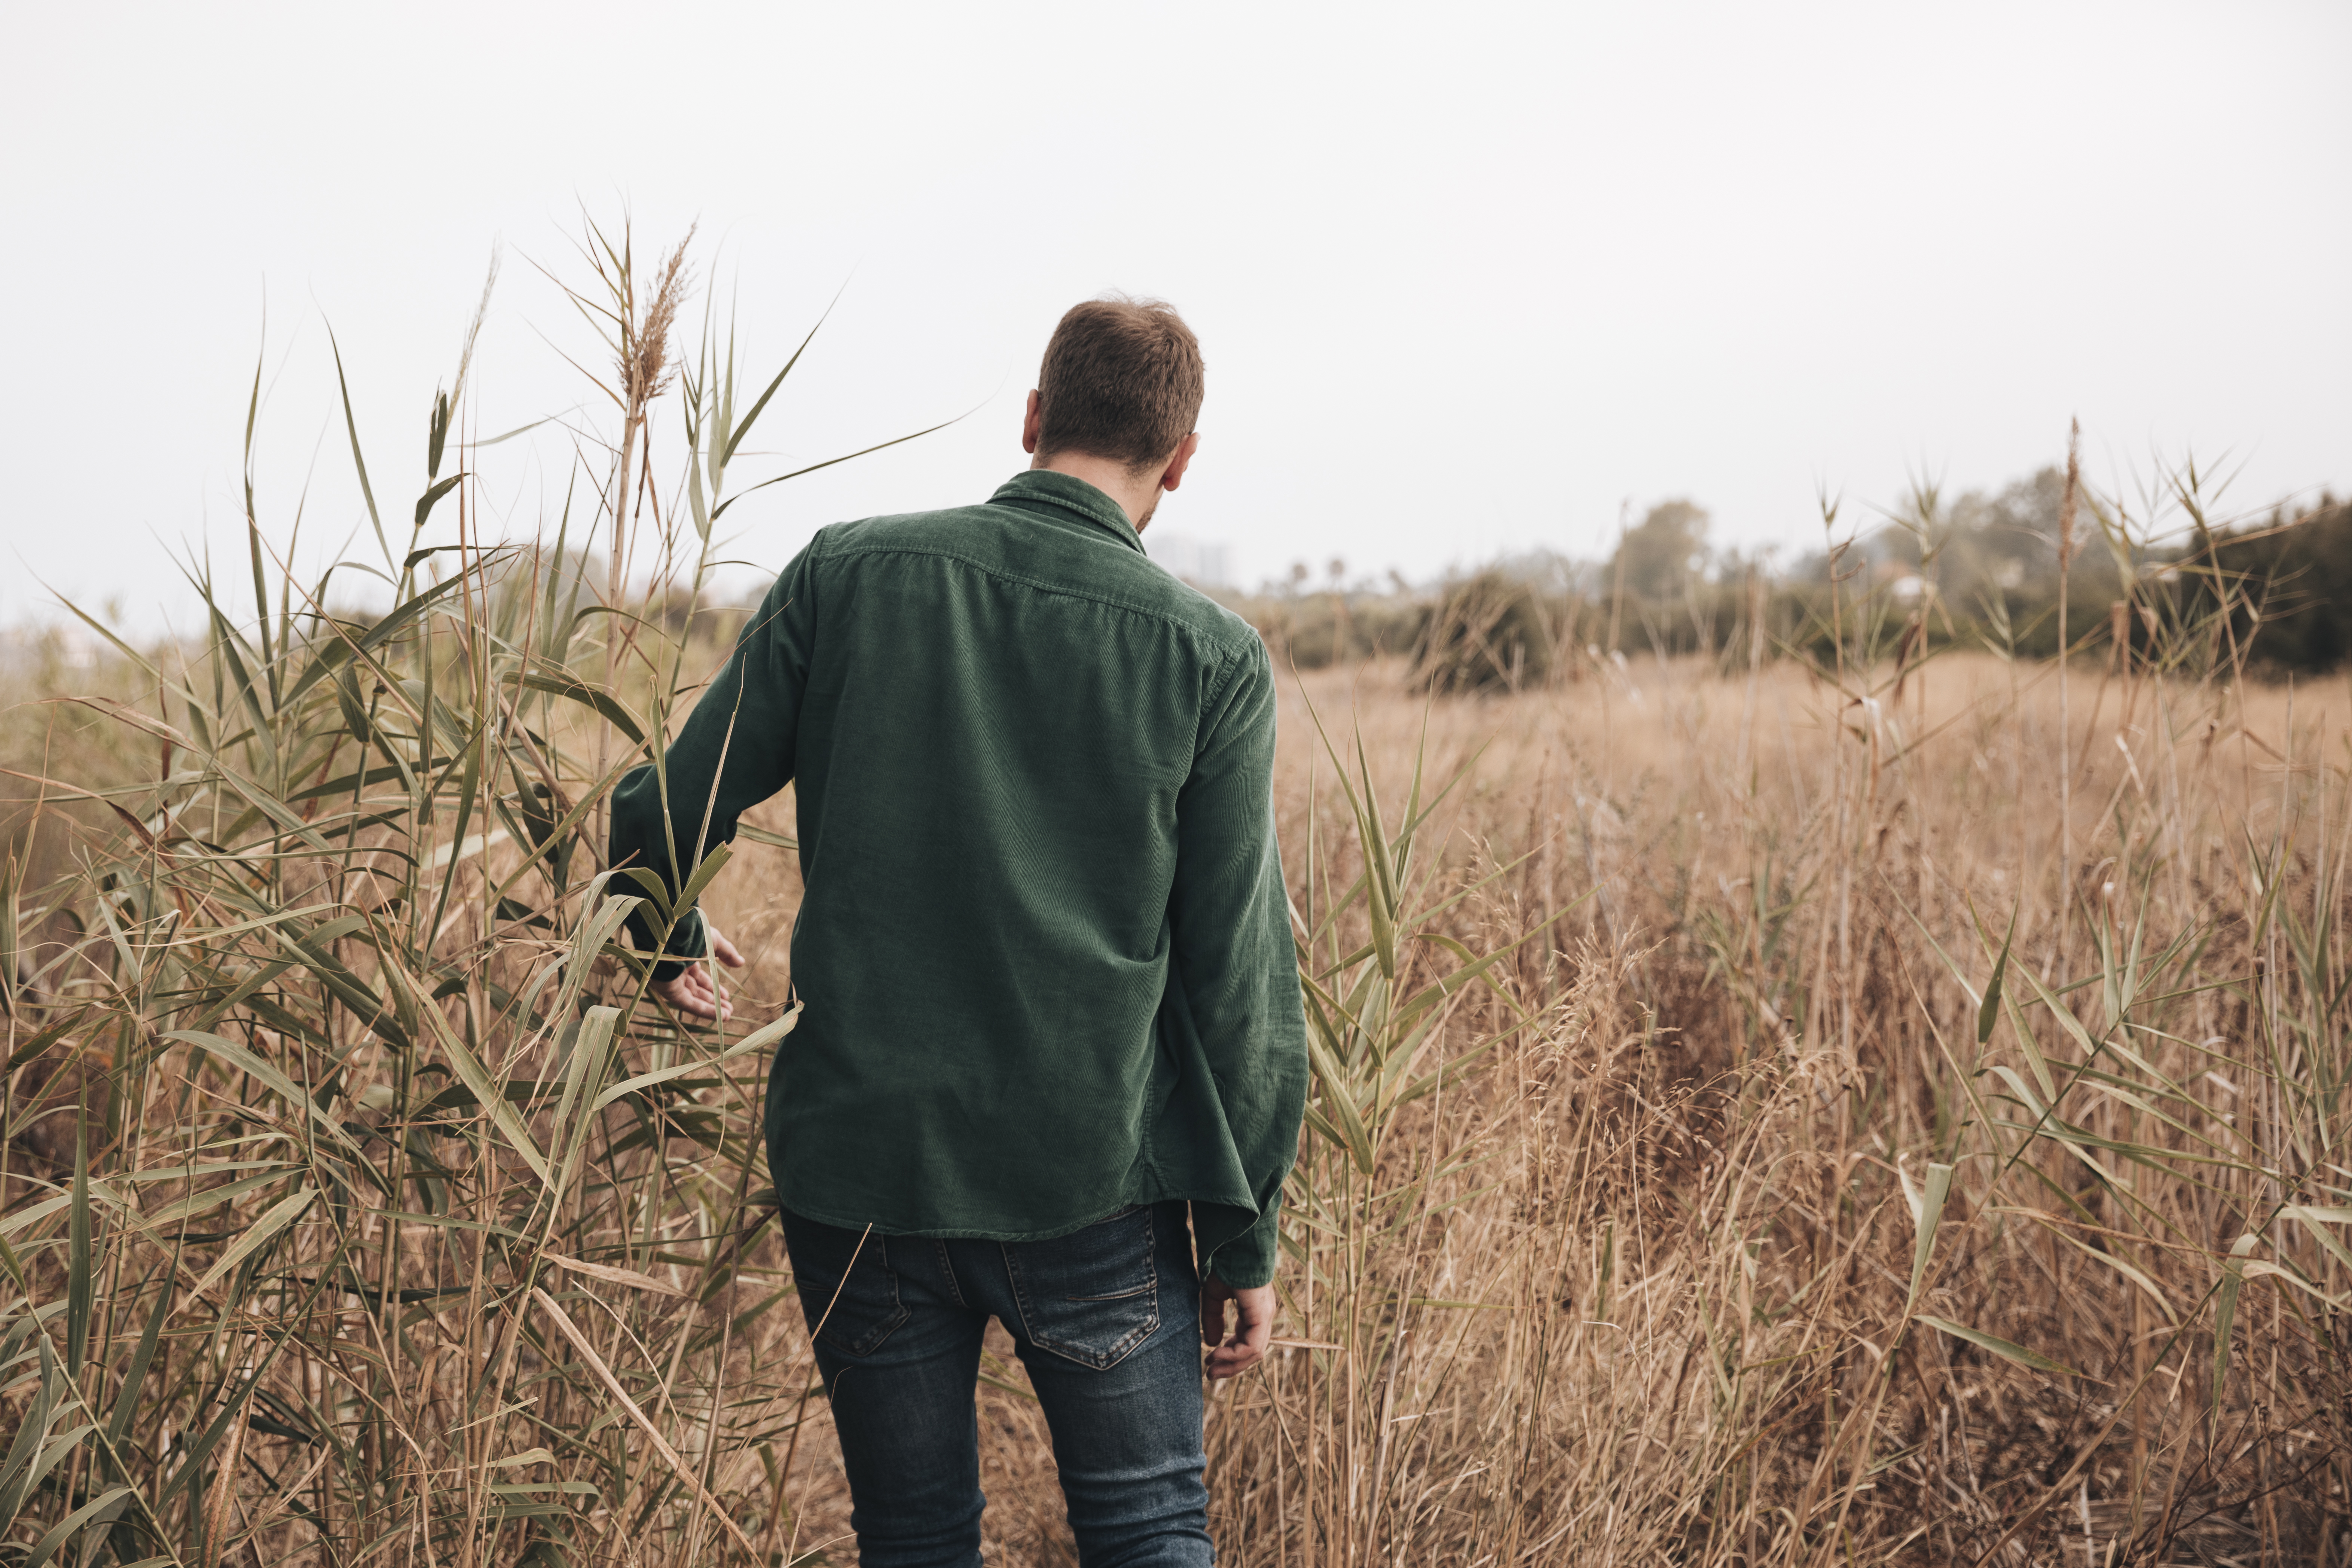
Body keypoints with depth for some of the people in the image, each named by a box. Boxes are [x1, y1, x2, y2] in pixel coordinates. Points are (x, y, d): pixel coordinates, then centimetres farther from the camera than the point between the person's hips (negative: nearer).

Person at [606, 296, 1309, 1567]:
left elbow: (658, 818, 0)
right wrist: (1245, 1237, 5)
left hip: (853, 1170, 2)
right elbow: (1239, 975, -4)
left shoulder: (845, 574, -3)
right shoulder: (1212, 660, -5)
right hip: (1092, 1182, -1)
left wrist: (671, 940, 22)